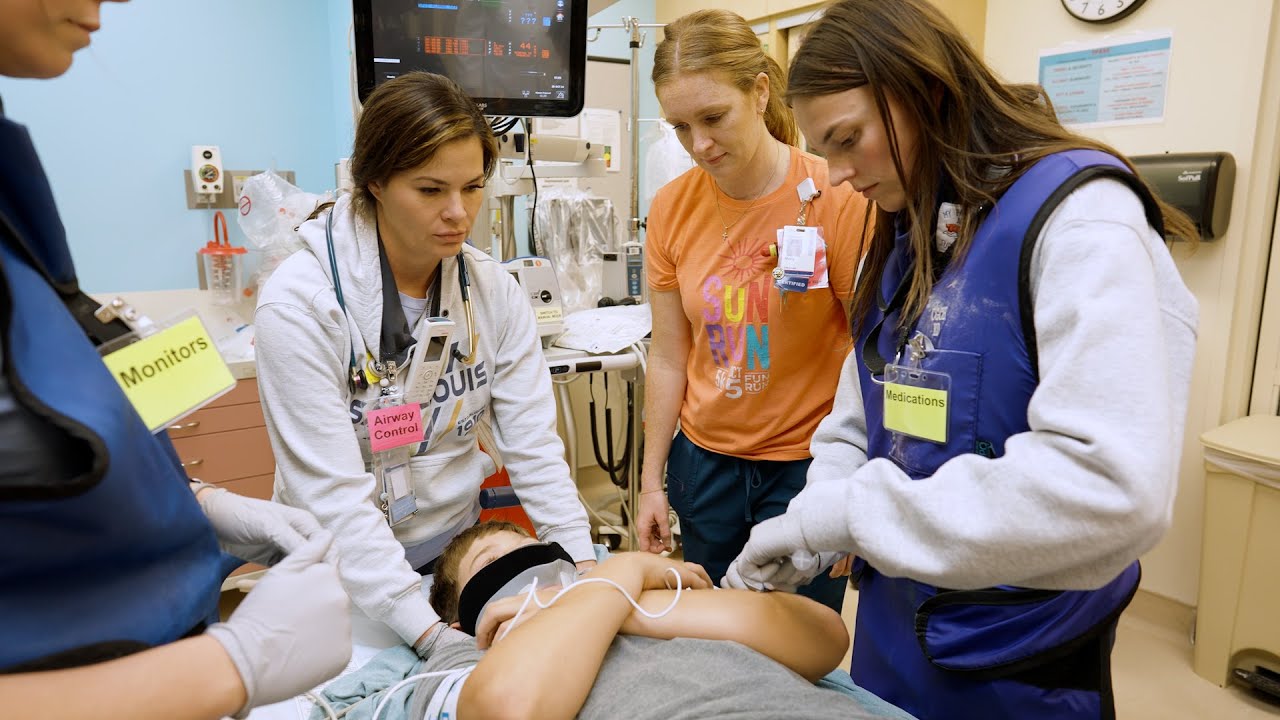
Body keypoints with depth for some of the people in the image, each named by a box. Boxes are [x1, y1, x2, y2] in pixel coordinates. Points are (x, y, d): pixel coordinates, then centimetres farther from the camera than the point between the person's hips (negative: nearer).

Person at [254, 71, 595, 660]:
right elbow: (333, 495, -21)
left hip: (460, 546, 3)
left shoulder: (493, 289, -5)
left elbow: (533, 443, -5)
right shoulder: (300, 302, -18)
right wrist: (429, 631, -27)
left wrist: (583, 567, -14)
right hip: (350, 576, -3)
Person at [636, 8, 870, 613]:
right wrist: (652, 480, 7)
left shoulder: (838, 199, -15)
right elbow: (669, 358, 3)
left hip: (807, 463, -3)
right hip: (705, 462, 4)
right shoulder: (672, 208, -4)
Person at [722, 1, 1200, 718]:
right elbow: (861, 415, 6)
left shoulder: (1079, 215, -20)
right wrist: (806, 528, -12)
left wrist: (847, 511, -28)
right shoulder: (907, 238, 6)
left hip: (1016, 659, -6)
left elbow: (1113, 487, -31)